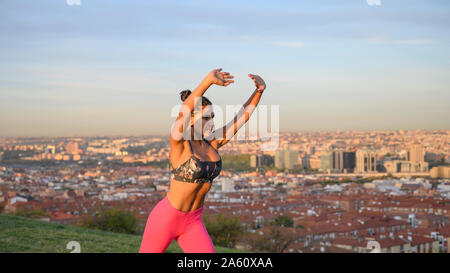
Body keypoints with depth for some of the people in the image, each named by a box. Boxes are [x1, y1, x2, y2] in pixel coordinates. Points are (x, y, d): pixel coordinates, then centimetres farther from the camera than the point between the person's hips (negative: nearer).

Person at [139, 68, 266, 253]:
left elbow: (242, 117, 1)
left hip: (193, 223, 5)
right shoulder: (178, 141, -18)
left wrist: (259, 90, -15)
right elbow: (184, 111, -39)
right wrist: (208, 80, -53)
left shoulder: (212, 143, 1)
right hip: (165, 218, -5)